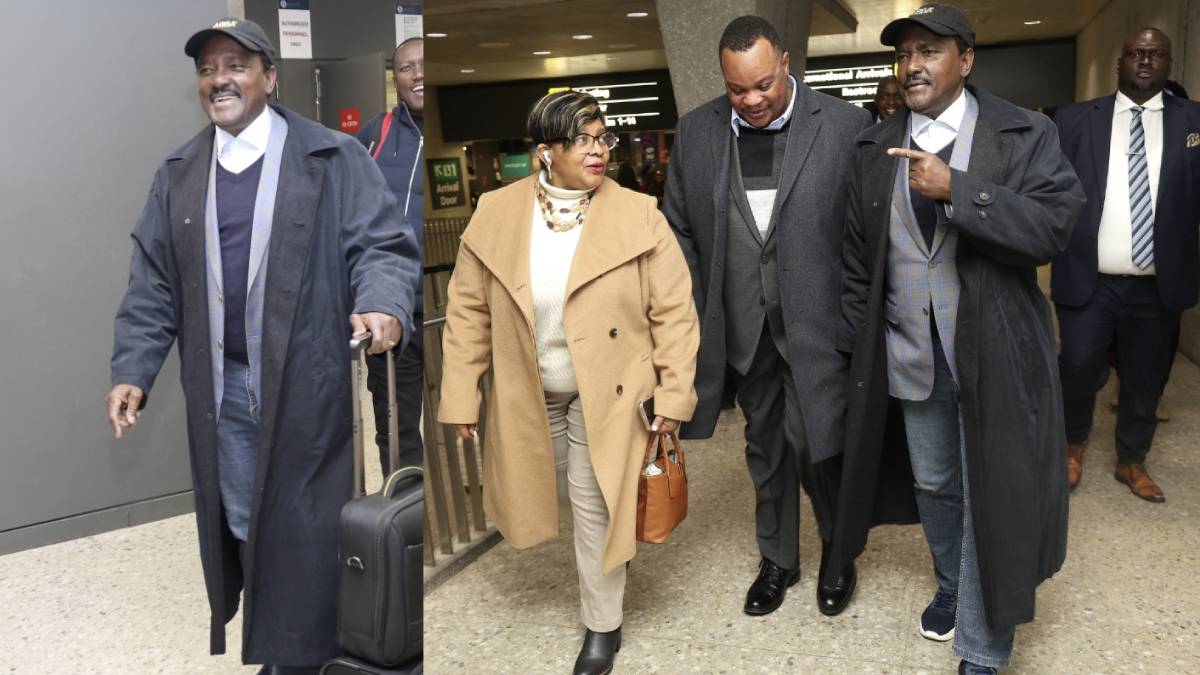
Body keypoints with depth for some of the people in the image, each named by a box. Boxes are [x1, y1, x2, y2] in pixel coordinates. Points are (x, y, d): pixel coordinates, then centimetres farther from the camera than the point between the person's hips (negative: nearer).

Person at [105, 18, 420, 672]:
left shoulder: (333, 158, -3)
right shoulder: (178, 174, 11)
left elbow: (382, 245, -7)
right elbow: (153, 282, 10)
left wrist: (383, 303, -29)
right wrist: (132, 370, 1)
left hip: (310, 384, -4)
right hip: (223, 387, 5)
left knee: (306, 533, 3)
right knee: (240, 530, 14)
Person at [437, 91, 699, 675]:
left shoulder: (638, 215, -11)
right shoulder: (496, 213, -6)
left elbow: (674, 309, -8)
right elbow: (468, 310, -2)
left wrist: (673, 393, -10)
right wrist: (460, 396, -4)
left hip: (606, 394, -2)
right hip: (526, 394, 3)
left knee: (596, 509, 7)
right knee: (533, 494, 18)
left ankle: (603, 626, 30)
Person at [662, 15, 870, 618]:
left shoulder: (845, 125, -8)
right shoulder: (695, 131, 2)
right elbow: (679, 230, 8)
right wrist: (690, 316, 3)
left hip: (817, 324, -3)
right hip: (741, 329, 4)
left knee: (815, 443, -2)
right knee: (764, 445, 16)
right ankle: (777, 559, 36)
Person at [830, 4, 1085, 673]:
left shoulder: (1026, 135, -5)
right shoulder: (876, 148, 5)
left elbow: (1056, 224, -19)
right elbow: (858, 255, 8)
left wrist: (956, 189, -26)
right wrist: (858, 343, 7)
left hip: (995, 354, -3)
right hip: (909, 357, 4)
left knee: (991, 497, 3)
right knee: (931, 484, 18)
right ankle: (952, 586, 43)